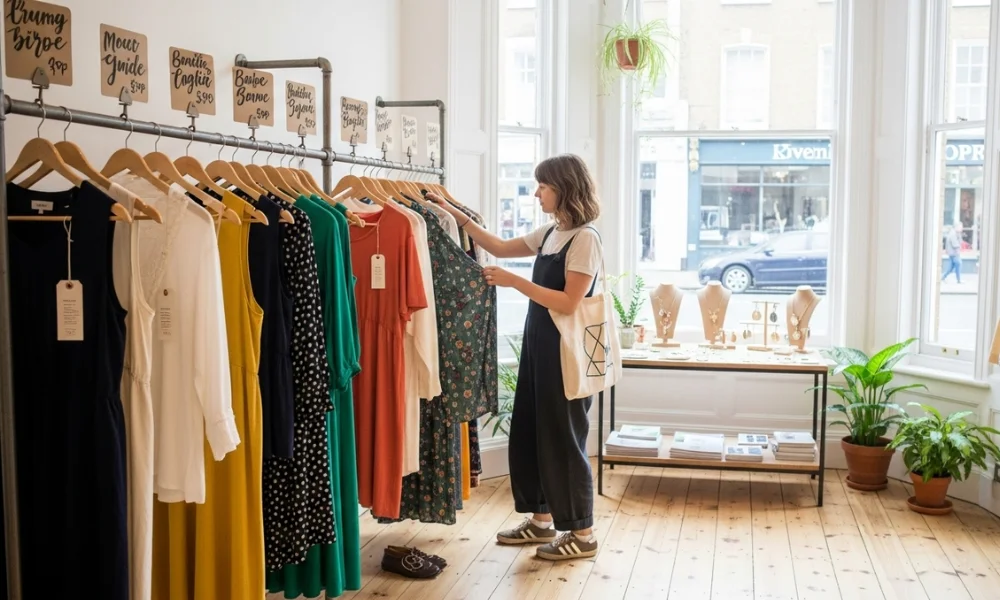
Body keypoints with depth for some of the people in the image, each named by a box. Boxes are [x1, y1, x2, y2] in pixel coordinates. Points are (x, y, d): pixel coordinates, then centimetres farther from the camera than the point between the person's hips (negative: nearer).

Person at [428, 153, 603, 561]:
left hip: (565, 352, -9)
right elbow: (500, 248, 19)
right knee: (529, 431, 13)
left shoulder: (585, 237, -15)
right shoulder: (550, 233, 11)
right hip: (538, 345, 9)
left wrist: (514, 282, -19)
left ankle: (582, 534, 11)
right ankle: (542, 520, 26)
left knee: (563, 437, -2)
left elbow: (569, 302, -20)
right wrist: (458, 217, 13)